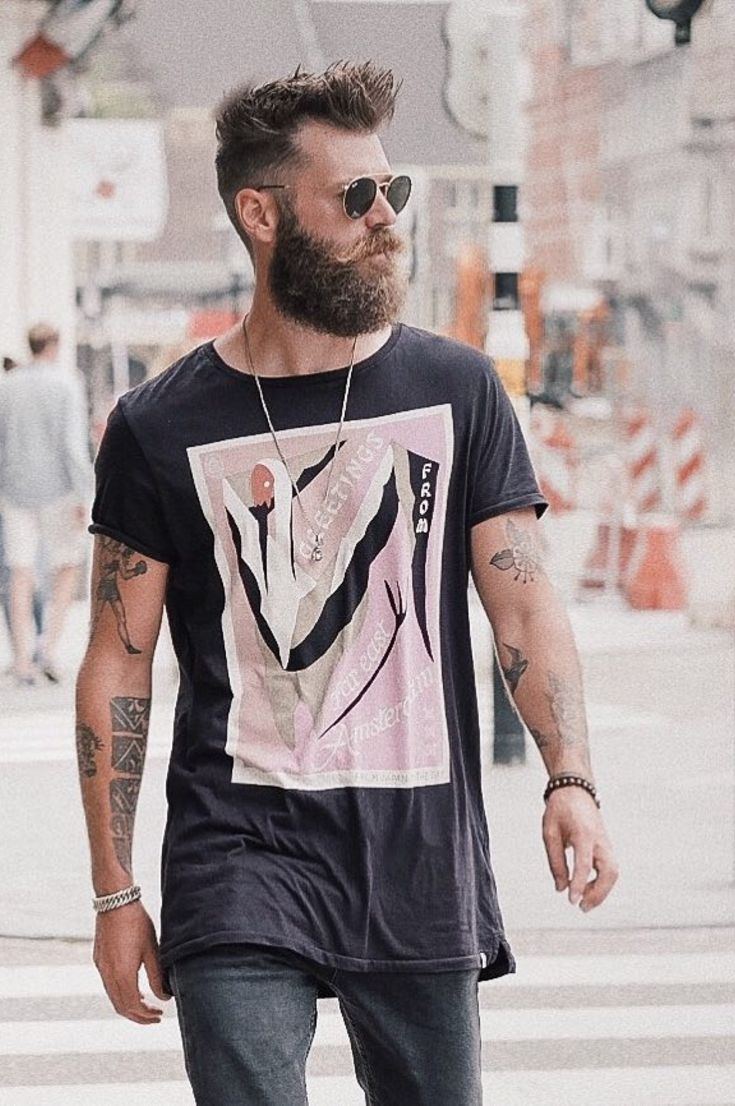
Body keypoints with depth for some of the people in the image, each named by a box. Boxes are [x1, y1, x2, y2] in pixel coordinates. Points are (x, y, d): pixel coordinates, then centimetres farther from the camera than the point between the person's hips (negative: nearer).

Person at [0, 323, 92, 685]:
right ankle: (48, 644, -4)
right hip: (56, 491, -3)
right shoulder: (66, 385, -7)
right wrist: (84, 495, -13)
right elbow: (74, 443, -15)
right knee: (68, 566, 12)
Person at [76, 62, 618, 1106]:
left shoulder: (457, 391, 5)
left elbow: (524, 602, 2)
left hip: (423, 862, 2)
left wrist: (571, 779, -15)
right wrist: (115, 891, 3)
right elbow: (117, 669, 5)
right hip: (242, 856, -2)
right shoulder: (161, 426, 1)